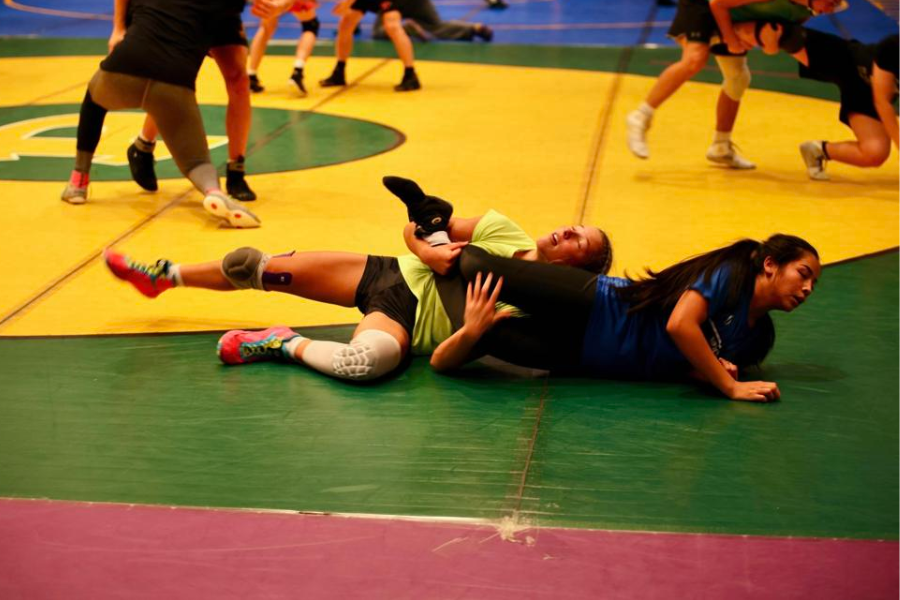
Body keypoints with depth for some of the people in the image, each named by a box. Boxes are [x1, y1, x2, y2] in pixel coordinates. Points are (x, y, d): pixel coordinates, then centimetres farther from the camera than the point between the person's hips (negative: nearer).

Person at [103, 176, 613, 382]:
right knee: (259, 267, 3)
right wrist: (430, 254, -15)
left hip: (407, 319, -5)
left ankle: (285, 345, -15)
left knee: (372, 359, -43)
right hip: (392, 275, 5)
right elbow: (415, 226, 4)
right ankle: (164, 276, 30)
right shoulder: (503, 231, -1)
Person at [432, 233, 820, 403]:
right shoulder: (733, 272, -13)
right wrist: (731, 387, -23)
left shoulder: (759, 338, 9)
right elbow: (679, 325, -27)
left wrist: (712, 371, -15)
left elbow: (685, 364, 8)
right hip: (594, 305, -6)